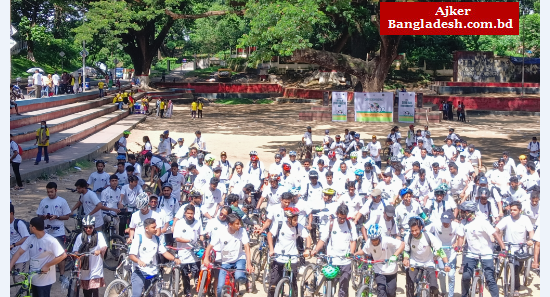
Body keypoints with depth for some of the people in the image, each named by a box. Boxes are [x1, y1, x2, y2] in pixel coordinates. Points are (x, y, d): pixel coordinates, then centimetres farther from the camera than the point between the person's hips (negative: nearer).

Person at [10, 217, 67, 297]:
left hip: (44, 280, -6)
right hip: (33, 278, 7)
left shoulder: (50, 241, -22)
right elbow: (19, 252, -1)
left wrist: (47, 265, -19)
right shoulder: (31, 238, -3)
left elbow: (63, 255, -22)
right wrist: (10, 267, -12)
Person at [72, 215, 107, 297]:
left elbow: (104, 247, -10)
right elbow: (75, 250, 4)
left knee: (95, 290, -10)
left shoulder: (99, 235, 4)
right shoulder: (80, 237, 8)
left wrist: (99, 250, -32)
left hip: (95, 268, -2)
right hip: (84, 268, 2)